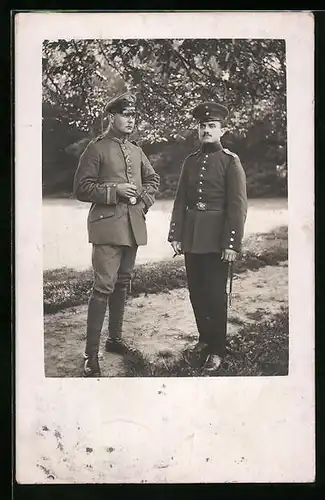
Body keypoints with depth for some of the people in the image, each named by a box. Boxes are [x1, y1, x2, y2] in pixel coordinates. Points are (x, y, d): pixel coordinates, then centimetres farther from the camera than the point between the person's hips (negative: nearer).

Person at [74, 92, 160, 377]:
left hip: (133, 226, 7)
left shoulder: (136, 151, 15)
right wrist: (115, 190, -16)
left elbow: (153, 179, 27)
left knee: (122, 284, 15)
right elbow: (81, 189, -7)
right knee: (104, 287, -13)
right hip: (108, 226, -7)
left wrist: (145, 200, 8)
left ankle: (115, 338, 29)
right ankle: (91, 355, -10)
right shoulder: (96, 149, -3)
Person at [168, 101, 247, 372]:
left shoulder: (231, 161, -3)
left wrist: (232, 243, -15)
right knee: (196, 291, 10)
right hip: (191, 238, 5)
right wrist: (176, 235, 4)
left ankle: (217, 349, 15)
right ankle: (204, 340, 27)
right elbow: (180, 201, 11)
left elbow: (238, 205, -9)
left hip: (216, 238, -5)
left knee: (216, 294, 1)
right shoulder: (191, 161, 11)